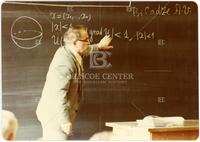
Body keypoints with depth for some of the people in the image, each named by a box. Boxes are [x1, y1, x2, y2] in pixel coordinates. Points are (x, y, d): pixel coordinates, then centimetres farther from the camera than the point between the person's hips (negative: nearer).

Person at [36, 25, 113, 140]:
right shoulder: (65, 64, -26)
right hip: (56, 116, -10)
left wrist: (98, 46, 43)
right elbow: (58, 94, -29)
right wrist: (65, 121, -28)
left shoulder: (65, 52, 5)